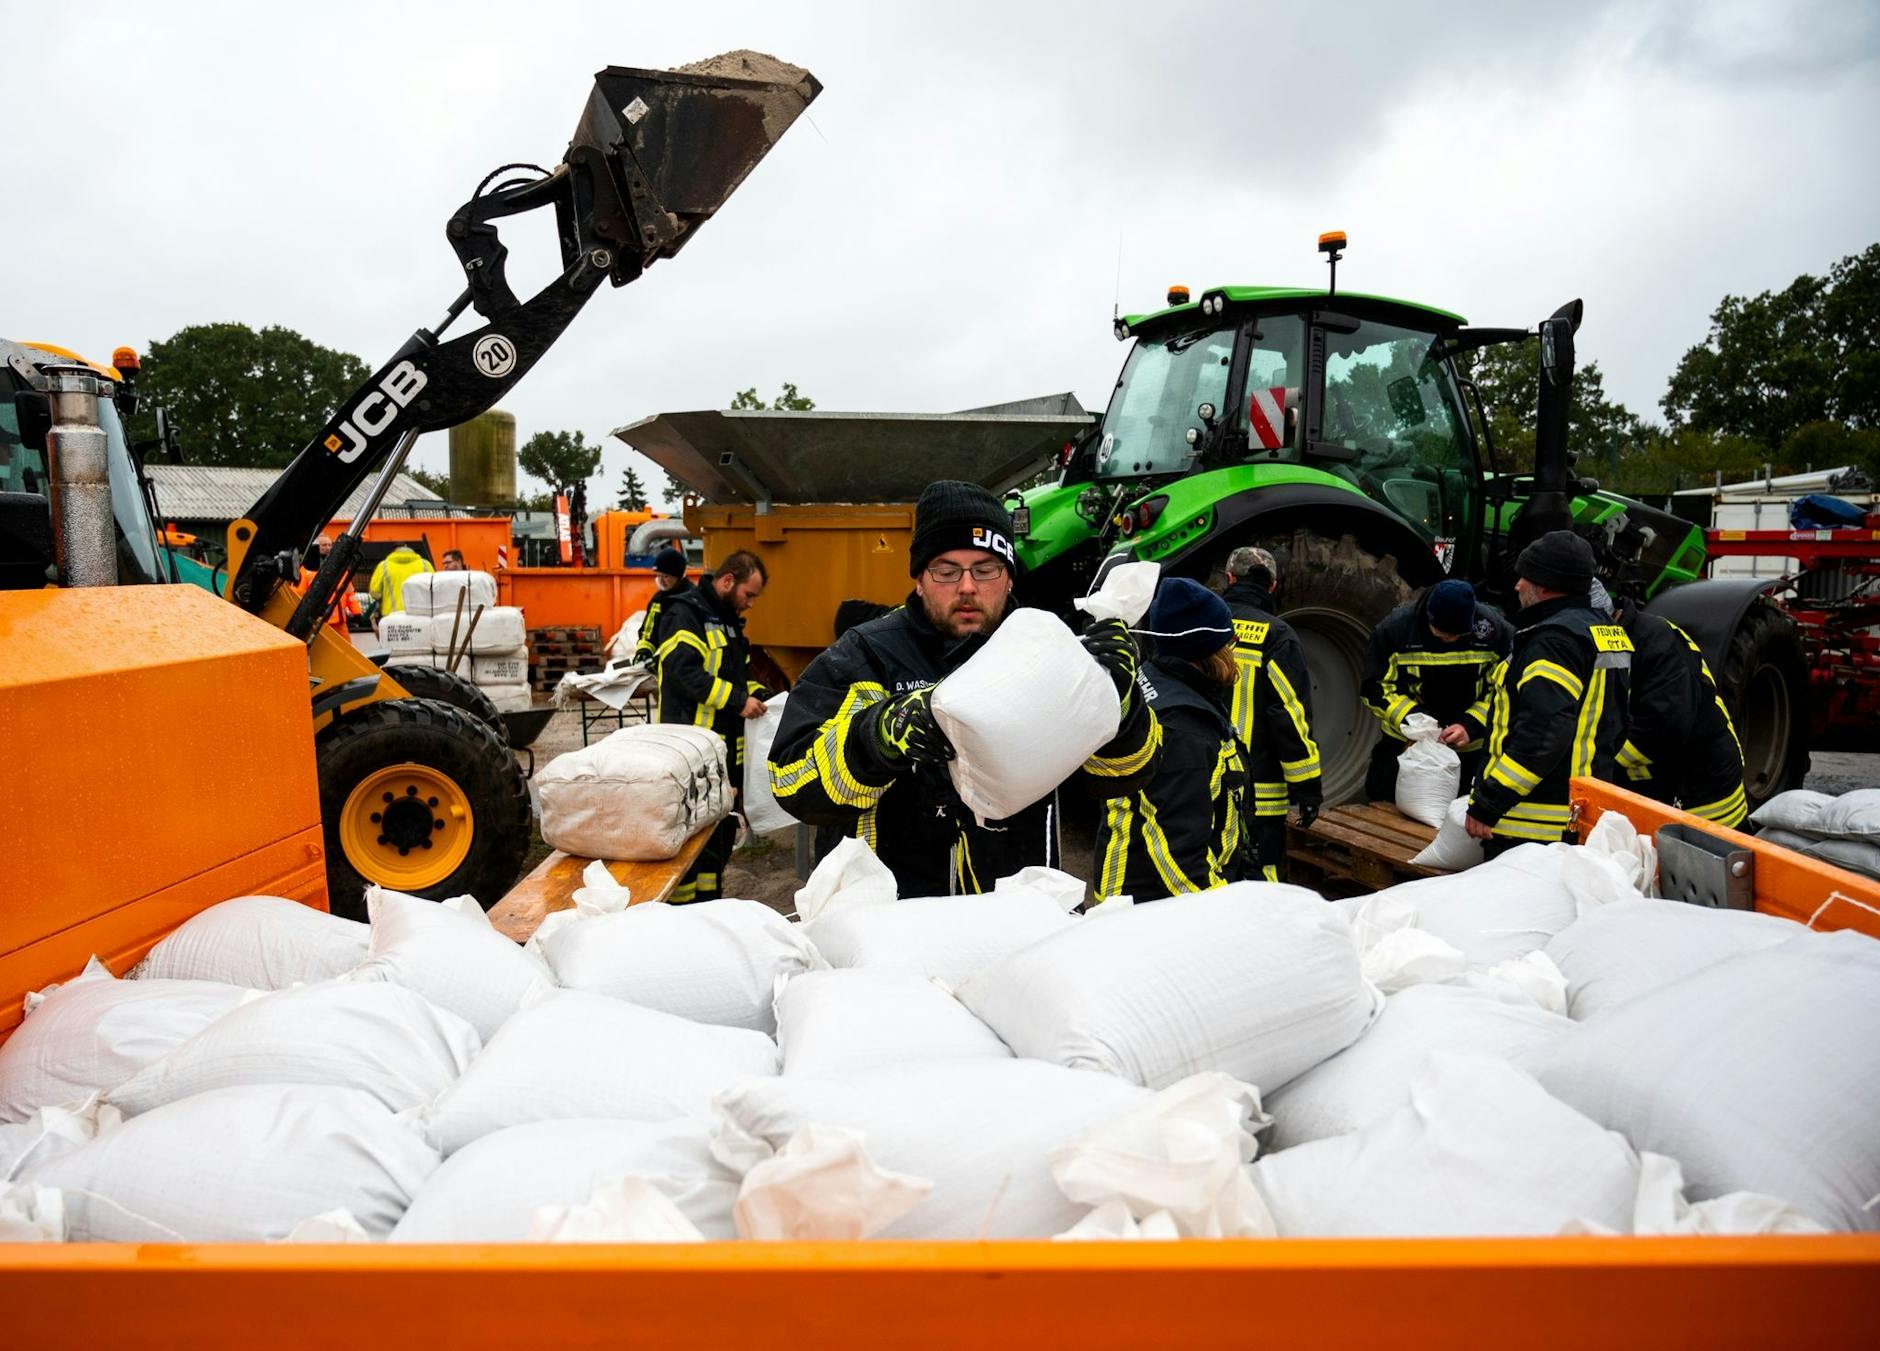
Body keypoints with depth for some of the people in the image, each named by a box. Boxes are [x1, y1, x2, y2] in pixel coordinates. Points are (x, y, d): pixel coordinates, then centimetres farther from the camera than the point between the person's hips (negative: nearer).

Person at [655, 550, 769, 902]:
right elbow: (685, 672, -24)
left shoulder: (729, 620, 20)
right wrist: (738, 700, -21)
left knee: (722, 831, 15)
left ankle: (710, 907, 26)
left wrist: (754, 694, 9)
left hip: (727, 750, 10)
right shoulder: (686, 614, -11)